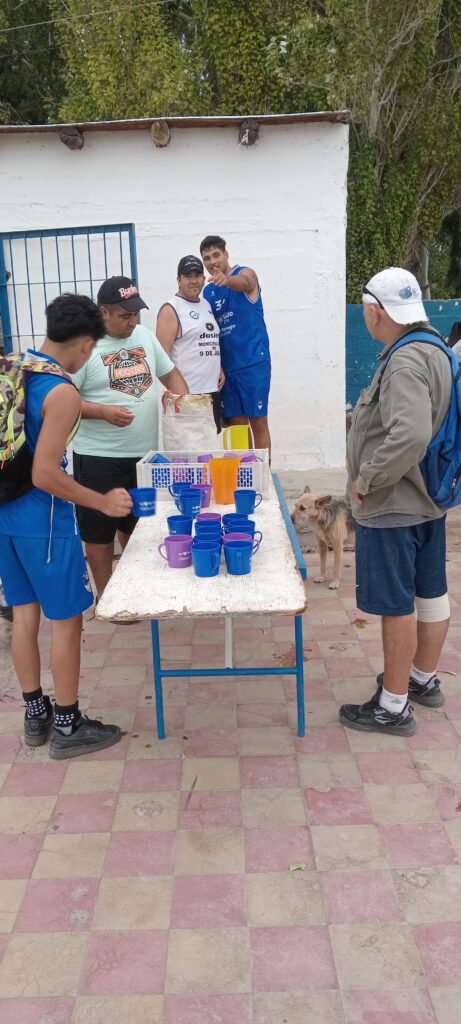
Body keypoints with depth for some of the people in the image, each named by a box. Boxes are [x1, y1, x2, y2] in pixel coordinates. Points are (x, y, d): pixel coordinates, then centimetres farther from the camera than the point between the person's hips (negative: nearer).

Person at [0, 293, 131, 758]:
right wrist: (102, 503, -14)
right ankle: (67, 726, 17)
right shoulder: (62, 392, -19)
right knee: (66, 619, 5)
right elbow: (44, 475, -23)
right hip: (43, 520, -8)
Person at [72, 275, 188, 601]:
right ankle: (105, 597, 21)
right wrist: (103, 411, -28)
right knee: (101, 529, 7)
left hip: (145, 453, 6)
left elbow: (170, 374, 16)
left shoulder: (145, 335, 7)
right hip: (100, 458, -6)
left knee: (137, 524, 19)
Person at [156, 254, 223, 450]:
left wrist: (220, 368, 10)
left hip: (211, 394, 8)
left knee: (208, 447, 11)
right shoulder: (171, 310, -5)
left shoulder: (207, 305, 17)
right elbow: (162, 355, -12)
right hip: (184, 397, -8)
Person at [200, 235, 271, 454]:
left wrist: (226, 279, -52)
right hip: (225, 365, 6)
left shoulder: (245, 274, -3)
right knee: (237, 423, 9)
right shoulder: (208, 291, 14)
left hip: (253, 361, -5)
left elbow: (243, 283, -29)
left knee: (258, 422, -3)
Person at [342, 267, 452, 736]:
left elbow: (410, 436, -36)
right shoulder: (435, 351, 8)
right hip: (427, 498, 10)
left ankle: (393, 705, 14)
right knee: (430, 592, 18)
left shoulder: (405, 363, -22)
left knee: (396, 605, 1)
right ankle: (424, 679, 36)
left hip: (393, 506, -10)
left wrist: (366, 480, -23)